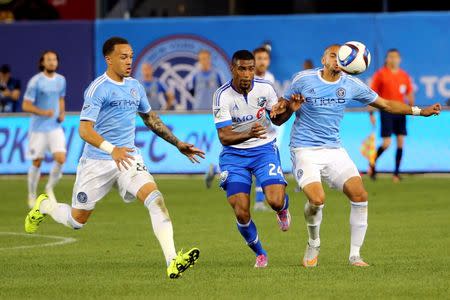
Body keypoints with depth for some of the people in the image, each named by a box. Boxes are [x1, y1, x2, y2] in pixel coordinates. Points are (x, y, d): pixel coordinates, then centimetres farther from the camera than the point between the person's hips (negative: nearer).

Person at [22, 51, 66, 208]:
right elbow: (25, 105, -11)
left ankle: (50, 188, 13)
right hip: (38, 128, -4)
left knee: (60, 159, -12)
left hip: (55, 127, 4)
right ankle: (32, 196, 23)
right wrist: (43, 112, -25)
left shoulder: (61, 80, 5)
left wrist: (62, 113, 3)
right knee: (37, 163, 3)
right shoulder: (35, 81, -12)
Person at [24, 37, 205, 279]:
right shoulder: (98, 88, -13)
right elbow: (84, 130, -22)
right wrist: (112, 149, -38)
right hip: (97, 162, -4)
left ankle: (172, 261, -31)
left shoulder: (135, 87, 9)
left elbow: (150, 119, 26)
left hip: (128, 158, 4)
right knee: (77, 220, 9)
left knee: (155, 198, -22)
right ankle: (43, 206, 44)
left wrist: (178, 144, 22)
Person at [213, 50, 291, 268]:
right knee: (241, 213, -11)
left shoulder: (265, 88, -8)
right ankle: (259, 254, 16)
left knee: (275, 201, -20)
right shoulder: (222, 96, -16)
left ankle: (283, 209, 21)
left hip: (264, 149, 1)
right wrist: (249, 134, -38)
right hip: (234, 154, -1)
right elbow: (224, 137, -20)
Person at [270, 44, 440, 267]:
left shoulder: (351, 85, 5)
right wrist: (288, 107, -19)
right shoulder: (303, 79, -3)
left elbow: (384, 104, 16)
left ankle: (354, 255, 2)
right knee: (317, 199, -25)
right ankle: (313, 245, 5)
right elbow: (278, 119, 4)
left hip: (333, 149, 4)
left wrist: (419, 111, 10)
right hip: (304, 149, -4)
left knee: (359, 195, -12)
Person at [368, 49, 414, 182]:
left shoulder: (404, 76, 10)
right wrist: (371, 113, -8)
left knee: (401, 142, 0)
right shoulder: (380, 74, -2)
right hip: (386, 110, -4)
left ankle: (396, 173, 6)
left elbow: (409, 94, 18)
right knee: (386, 143, -10)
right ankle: (372, 164, 14)